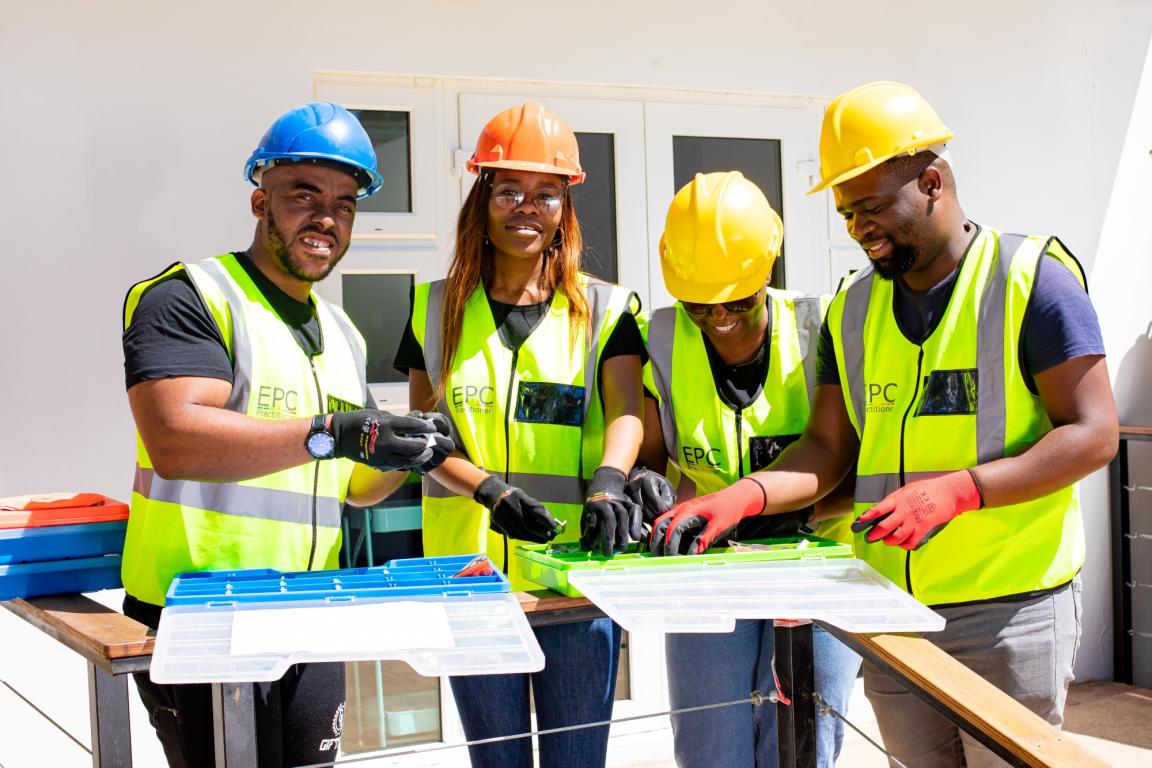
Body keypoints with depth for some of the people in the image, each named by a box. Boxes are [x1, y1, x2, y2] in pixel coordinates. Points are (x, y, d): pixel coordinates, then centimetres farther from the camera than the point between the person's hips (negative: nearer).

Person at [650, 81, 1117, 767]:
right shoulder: (854, 310, 11)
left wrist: (955, 489, -23)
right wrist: (741, 498, -9)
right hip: (890, 610, 5)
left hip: (1010, 608, -5)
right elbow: (829, 448, 10)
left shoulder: (1030, 279, -6)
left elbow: (1093, 434, -11)